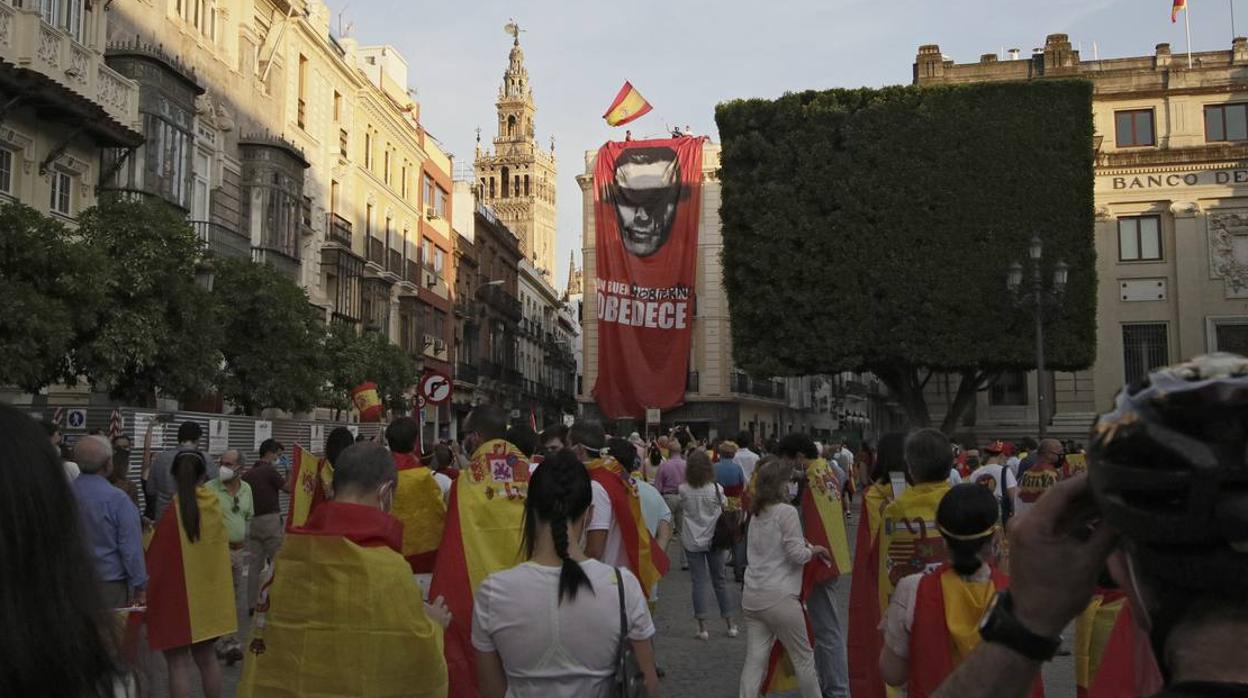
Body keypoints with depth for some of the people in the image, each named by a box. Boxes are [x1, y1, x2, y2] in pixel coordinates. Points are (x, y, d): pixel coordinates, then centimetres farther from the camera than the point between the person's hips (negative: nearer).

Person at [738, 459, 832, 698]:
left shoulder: (756, 514, 14)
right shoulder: (786, 511, -9)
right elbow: (797, 554, -13)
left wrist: (805, 546, 17)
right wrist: (814, 549, 6)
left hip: (752, 596, 7)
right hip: (779, 597, -7)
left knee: (755, 659, 4)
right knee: (804, 656, 11)